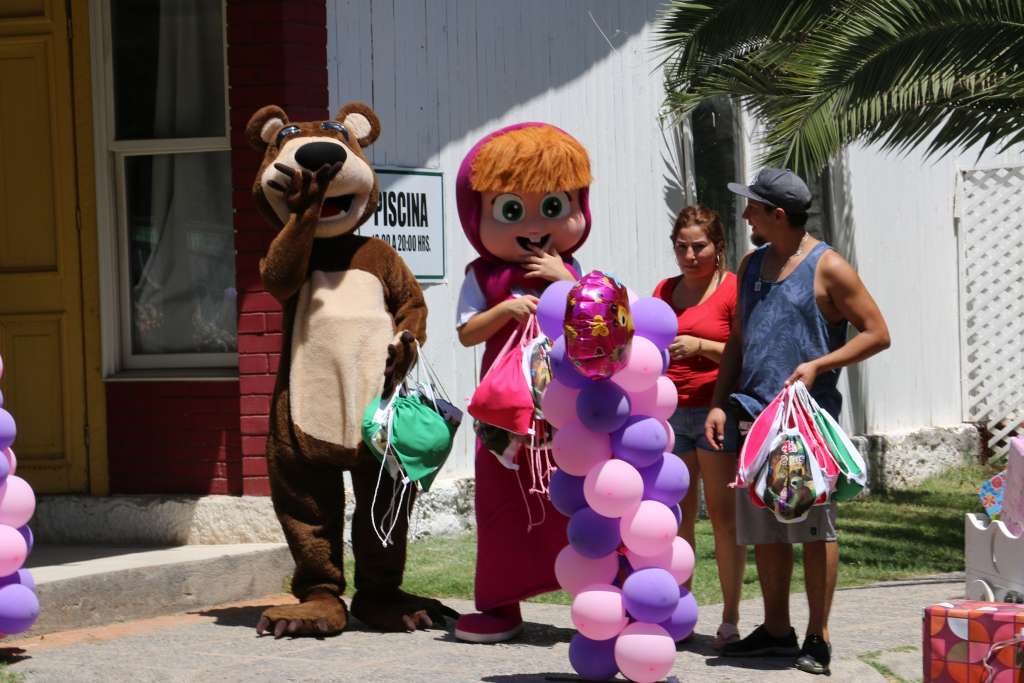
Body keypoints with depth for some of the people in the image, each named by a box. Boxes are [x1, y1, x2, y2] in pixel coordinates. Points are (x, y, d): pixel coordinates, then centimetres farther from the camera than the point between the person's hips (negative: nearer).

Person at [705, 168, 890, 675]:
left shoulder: (827, 268, -4)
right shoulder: (752, 265, 16)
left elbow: (877, 333, -4)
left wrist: (818, 365, -16)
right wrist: (720, 403, 11)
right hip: (755, 418, 7)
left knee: (813, 527, -4)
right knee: (764, 530, 9)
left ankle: (818, 639, 1)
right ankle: (776, 630, 19)